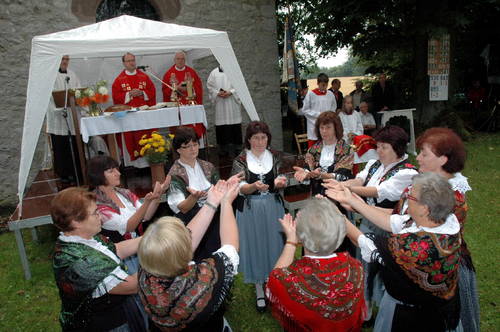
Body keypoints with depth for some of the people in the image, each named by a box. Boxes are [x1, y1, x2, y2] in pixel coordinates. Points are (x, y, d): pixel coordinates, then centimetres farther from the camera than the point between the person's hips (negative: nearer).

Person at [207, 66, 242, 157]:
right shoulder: (214, 72, 10)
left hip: (233, 103, -1)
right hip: (220, 104, 2)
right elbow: (209, 86, 8)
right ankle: (223, 148, 12)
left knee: (234, 124, -3)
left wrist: (230, 92, -14)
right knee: (221, 124, 2)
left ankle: (234, 148, 4)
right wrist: (217, 93, -9)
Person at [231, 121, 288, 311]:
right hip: (250, 210, -2)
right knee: (255, 246, 7)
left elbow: (281, 184, -1)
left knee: (274, 245, 10)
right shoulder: (240, 161, -5)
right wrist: (254, 186, -30)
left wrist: (280, 183, -24)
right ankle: (259, 290, 28)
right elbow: (240, 189, -10)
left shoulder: (275, 157, 1)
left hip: (273, 208, 2)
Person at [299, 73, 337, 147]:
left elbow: (333, 108, 18)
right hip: (314, 126, -3)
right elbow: (305, 110, -4)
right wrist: (318, 114, -10)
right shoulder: (311, 94, -5)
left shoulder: (330, 94, 6)